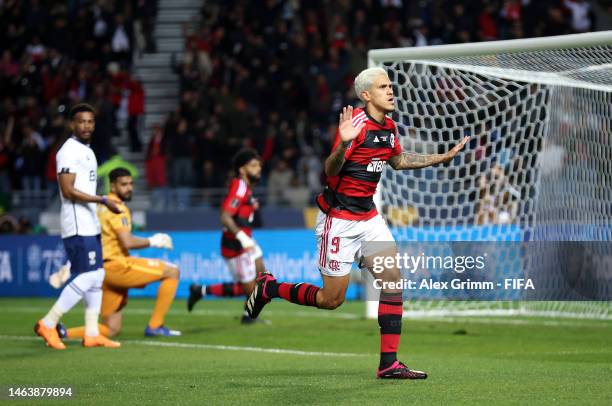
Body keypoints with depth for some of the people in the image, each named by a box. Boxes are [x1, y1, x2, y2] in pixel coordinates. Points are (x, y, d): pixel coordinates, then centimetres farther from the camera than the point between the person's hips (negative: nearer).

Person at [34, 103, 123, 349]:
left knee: (97, 276, 8)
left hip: (90, 225, 10)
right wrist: (103, 200, -22)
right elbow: (68, 191, -20)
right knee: (88, 276, -13)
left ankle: (92, 334, 11)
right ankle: (48, 324, -7)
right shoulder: (69, 151, -12)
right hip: (77, 227, -10)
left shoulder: (87, 151, 18)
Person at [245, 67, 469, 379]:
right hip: (338, 219, -7)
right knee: (332, 299, -1)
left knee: (392, 278, -8)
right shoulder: (356, 124, -19)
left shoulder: (389, 127, 6)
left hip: (368, 217, 7)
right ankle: (268, 288, 23)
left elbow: (398, 161, 26)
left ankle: (389, 363, -5)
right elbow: (330, 171, -24)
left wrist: (443, 157, 25)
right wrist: (343, 145, -44)